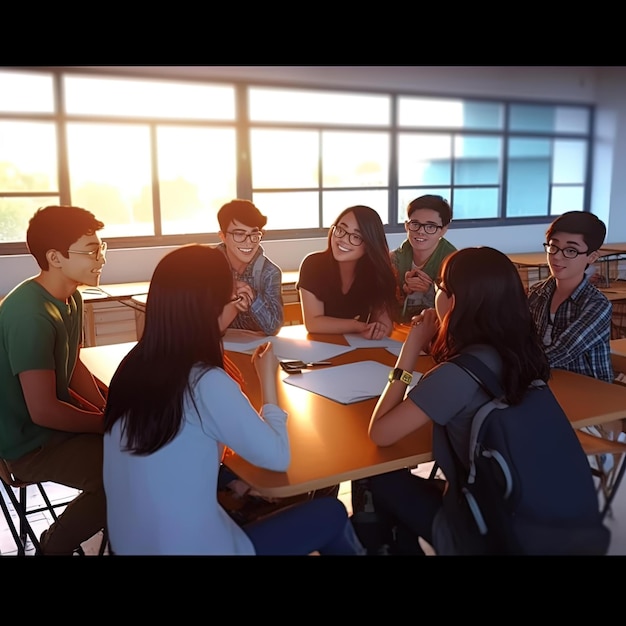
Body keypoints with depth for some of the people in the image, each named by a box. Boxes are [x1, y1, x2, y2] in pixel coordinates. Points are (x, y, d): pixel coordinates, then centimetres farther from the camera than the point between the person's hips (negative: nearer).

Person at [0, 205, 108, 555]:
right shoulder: (30, 315, -29)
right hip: (30, 443, -9)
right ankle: (56, 544, 4)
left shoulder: (71, 298, 0)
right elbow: (43, 411, -28)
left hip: (58, 415, 9)